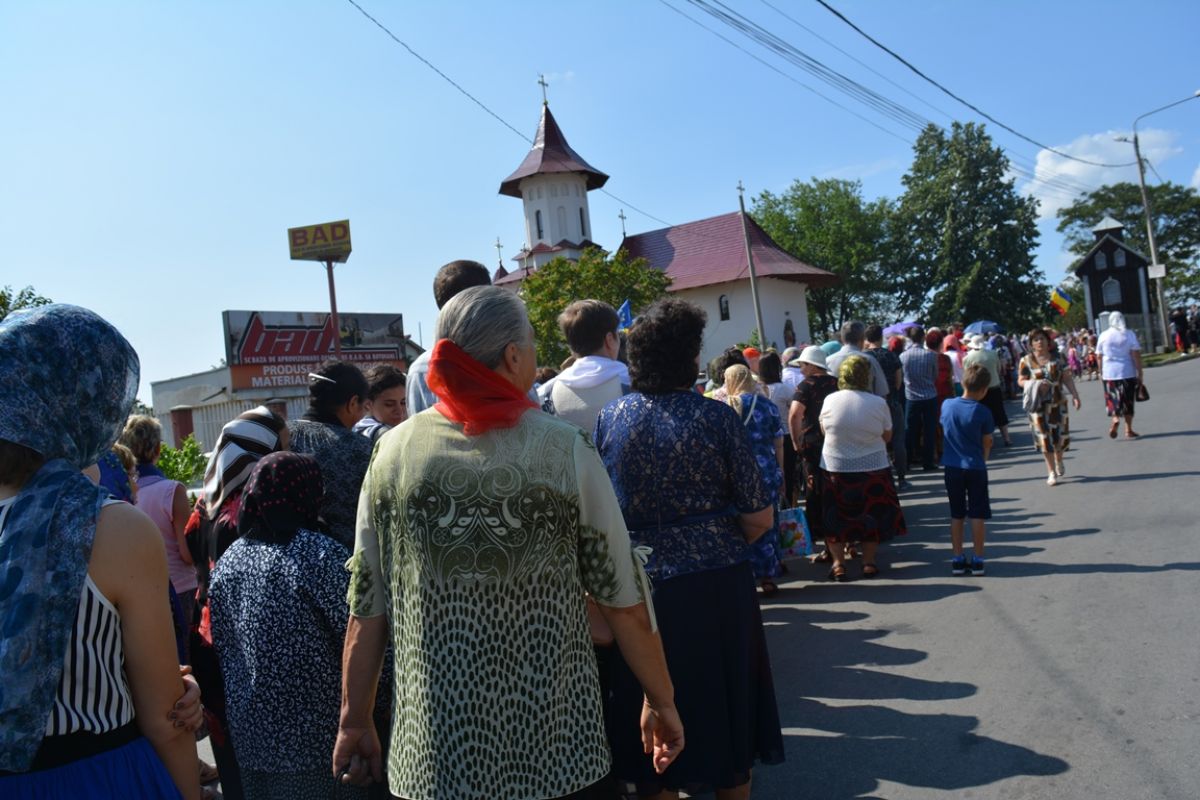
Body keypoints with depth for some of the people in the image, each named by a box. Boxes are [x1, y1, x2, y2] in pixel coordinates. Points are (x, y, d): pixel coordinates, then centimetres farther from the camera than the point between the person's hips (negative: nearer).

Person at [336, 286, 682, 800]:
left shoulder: (395, 451, -5)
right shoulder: (566, 450, -11)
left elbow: (367, 604, -1)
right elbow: (623, 596, -8)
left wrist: (355, 721, 9)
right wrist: (661, 700, 4)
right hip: (556, 745, -1)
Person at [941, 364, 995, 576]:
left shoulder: (947, 405, -4)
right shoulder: (982, 412, -13)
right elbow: (987, 443, -4)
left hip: (952, 467, 3)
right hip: (975, 468, -3)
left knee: (957, 515, 11)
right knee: (977, 515, 7)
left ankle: (958, 559, 13)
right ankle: (977, 560, 11)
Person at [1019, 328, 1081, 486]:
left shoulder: (1057, 358, 3)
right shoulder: (1026, 360, 0)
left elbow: (1067, 378, 4)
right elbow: (1021, 381, 3)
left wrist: (1075, 395, -4)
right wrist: (1034, 384, -17)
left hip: (1057, 402, 1)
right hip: (1038, 404, -1)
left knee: (1060, 433, 3)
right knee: (1044, 436, -2)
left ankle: (1059, 461, 34)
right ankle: (1051, 472, 8)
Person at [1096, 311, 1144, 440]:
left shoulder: (1104, 336, 1)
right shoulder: (1129, 334, -2)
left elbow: (1099, 357, 2)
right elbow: (1136, 355, -6)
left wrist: (1101, 372, 12)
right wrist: (1139, 373, -3)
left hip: (1109, 373, 0)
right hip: (1128, 372, 0)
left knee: (1113, 399, 9)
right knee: (1128, 401, 9)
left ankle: (1115, 419, -19)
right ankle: (1128, 430, 12)